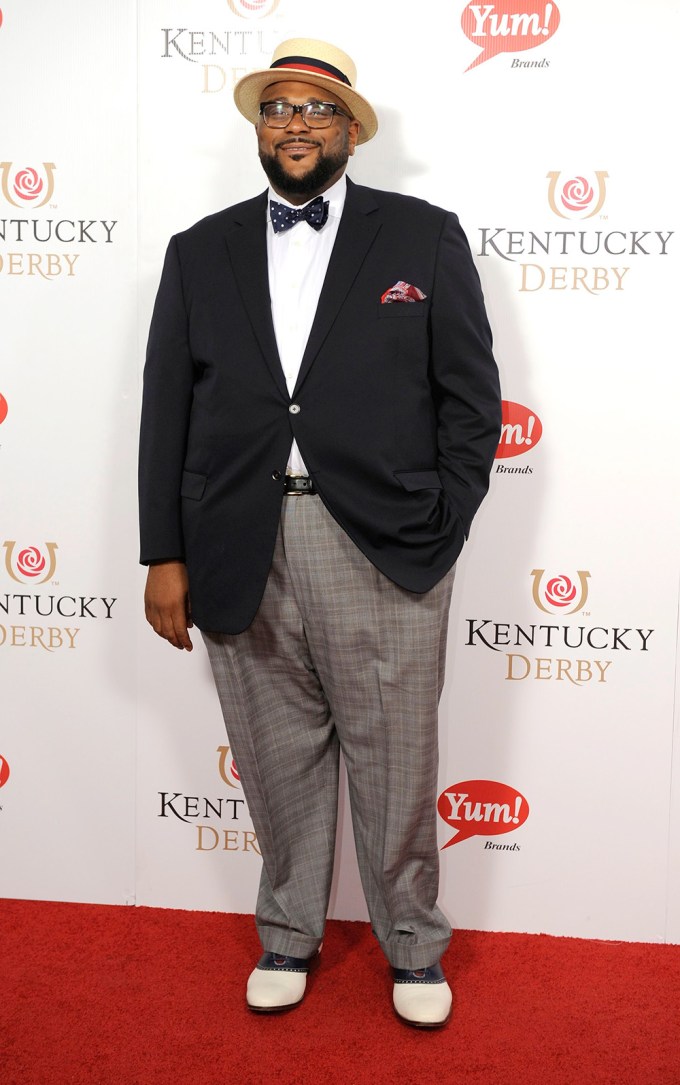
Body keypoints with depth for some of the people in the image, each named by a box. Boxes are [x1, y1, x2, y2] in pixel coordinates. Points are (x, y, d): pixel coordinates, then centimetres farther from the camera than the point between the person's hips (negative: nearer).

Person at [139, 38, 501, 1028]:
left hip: (382, 549, -2)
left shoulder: (425, 237, 6)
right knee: (278, 762, 14)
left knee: (396, 768, 8)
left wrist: (437, 533, -4)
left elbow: (472, 397, 3)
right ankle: (289, 935, 35)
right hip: (238, 555, 2)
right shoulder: (201, 251, 12)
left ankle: (413, 945, 30)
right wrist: (165, 556, 4)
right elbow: (167, 411, 9)